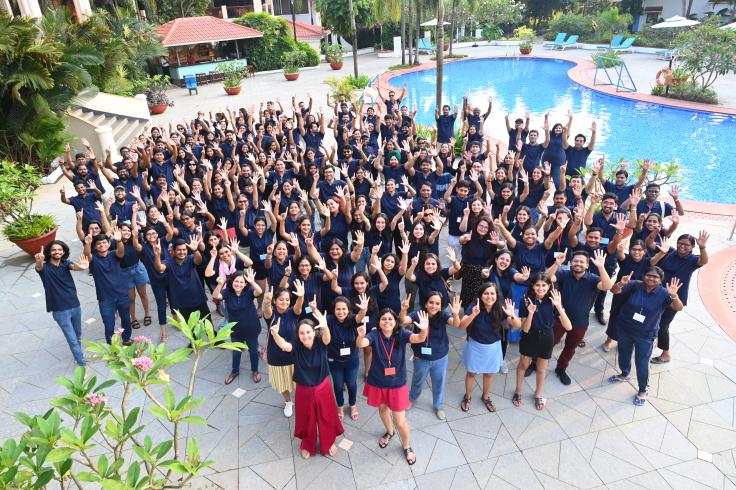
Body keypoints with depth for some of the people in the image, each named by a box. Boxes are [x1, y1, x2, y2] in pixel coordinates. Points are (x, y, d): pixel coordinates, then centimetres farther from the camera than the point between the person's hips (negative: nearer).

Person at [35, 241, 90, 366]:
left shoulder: (66, 263, -2)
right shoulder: (45, 267, -11)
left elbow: (74, 266, -25)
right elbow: (39, 267, -35)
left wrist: (81, 267, -52)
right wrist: (38, 261, -62)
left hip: (75, 306, 4)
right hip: (60, 311, -4)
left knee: (78, 335, 22)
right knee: (72, 340, 1)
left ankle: (77, 354, 45)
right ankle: (83, 364, 11)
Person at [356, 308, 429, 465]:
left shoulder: (401, 334, -18)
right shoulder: (374, 335, -19)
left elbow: (419, 338, -35)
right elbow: (360, 344, -37)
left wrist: (424, 330, -58)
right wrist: (361, 335, -61)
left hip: (397, 384, -2)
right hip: (377, 383, 2)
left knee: (400, 421, 5)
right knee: (382, 409, 27)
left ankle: (407, 446, 36)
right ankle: (389, 432, 59)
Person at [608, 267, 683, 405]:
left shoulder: (663, 293, -14)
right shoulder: (634, 285, -14)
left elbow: (678, 308, -23)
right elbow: (614, 291, -20)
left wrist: (674, 295, -43)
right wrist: (621, 284, -42)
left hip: (645, 335, -2)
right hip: (625, 329, 2)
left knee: (642, 363, 5)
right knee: (623, 354, 23)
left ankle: (642, 391, 25)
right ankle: (625, 374, 51)